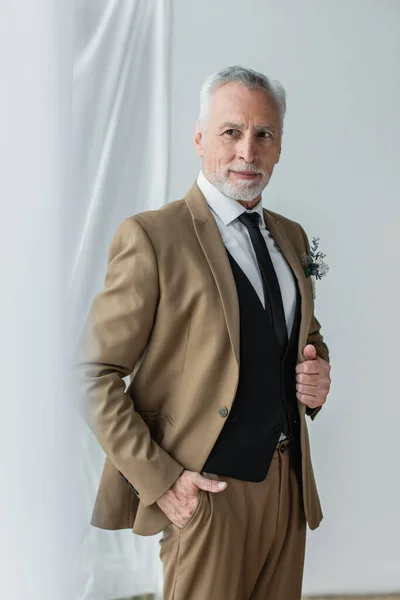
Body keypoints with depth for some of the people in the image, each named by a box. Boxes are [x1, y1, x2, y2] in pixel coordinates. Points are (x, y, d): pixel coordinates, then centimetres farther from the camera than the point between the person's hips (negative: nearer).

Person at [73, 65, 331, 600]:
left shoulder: (290, 236, 10)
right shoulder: (151, 236, -11)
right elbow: (95, 377, -12)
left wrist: (317, 373, 1)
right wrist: (159, 480, -17)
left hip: (289, 487, 7)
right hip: (206, 491, -6)